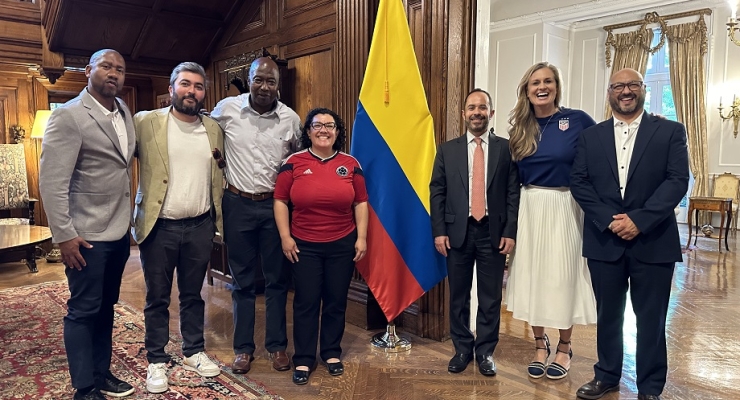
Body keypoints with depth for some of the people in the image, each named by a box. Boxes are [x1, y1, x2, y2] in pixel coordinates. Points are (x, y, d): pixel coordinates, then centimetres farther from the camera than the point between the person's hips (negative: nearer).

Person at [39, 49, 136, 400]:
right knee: (83, 311, 5)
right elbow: (51, 181, -16)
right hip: (87, 235, -7)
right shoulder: (68, 116, -12)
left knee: (105, 307, 17)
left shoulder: (125, 111, 8)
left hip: (119, 231, 7)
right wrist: (64, 235, -19)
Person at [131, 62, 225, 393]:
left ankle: (194, 353, 31)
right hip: (159, 227, -3)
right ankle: (156, 361, 25)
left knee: (193, 294, 16)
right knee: (157, 298, 9)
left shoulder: (214, 129, 6)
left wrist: (217, 218, 10)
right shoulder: (145, 123, -5)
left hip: (200, 226, 3)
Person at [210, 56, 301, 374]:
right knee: (242, 280, 10)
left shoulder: (291, 118, -2)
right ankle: (243, 347, 25)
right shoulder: (227, 109, -5)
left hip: (275, 204, 1)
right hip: (238, 204, 0)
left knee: (277, 278, 9)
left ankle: (277, 345, 25)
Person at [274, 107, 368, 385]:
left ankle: (332, 353, 29)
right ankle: (303, 359, 20)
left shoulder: (350, 164, 1)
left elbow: (361, 203, 3)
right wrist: (285, 237, -6)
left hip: (342, 245, 1)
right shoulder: (294, 163, -3)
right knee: (305, 302, 6)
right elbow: (280, 201, -1)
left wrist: (362, 238, -2)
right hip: (304, 245, -1)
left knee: (336, 301, 12)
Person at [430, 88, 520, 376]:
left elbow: (513, 193, 1)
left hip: (493, 232, -1)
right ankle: (462, 349, 25)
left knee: (490, 297, 7)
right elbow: (437, 192, 3)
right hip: (458, 231, 1)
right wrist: (439, 231, -4)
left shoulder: (506, 148, 4)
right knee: (458, 296, 10)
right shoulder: (447, 150, 6)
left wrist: (510, 232, -6)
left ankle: (485, 352, 22)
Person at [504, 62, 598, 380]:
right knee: (532, 275, 8)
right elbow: (515, 174, 10)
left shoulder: (578, 120, -5)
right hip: (529, 208, 3)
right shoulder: (519, 127, 5)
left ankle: (564, 348, 25)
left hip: (564, 208, -3)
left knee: (563, 276, 6)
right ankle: (540, 345, 26)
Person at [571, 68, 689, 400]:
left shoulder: (670, 131, 3)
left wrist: (639, 220, -17)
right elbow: (579, 182, 1)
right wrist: (608, 220, -12)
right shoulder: (590, 136, 9)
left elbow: (678, 181, -7)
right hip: (604, 240, 2)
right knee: (607, 314, 13)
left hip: (653, 241, -1)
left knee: (651, 318, 8)